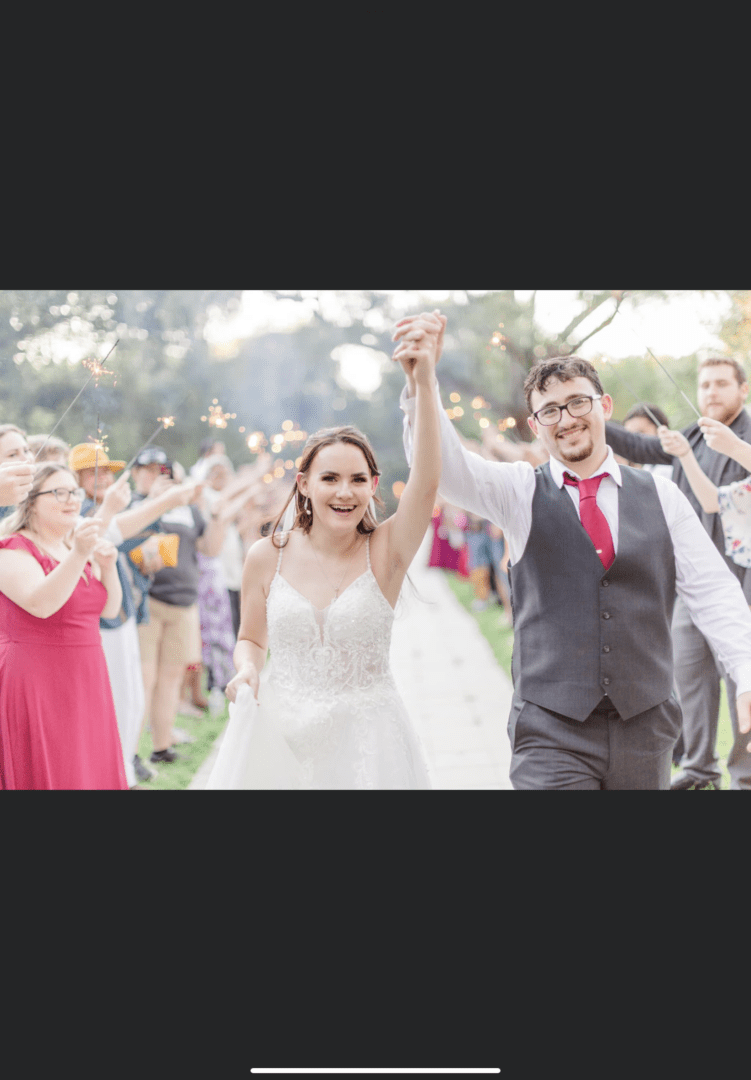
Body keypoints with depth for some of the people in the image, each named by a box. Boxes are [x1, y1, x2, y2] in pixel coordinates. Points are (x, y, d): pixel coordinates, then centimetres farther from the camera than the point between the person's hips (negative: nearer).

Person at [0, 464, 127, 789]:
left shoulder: (75, 546, 15)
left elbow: (109, 609, 14)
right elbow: (40, 604, -26)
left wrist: (107, 567, -4)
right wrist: (78, 556, -35)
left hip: (83, 684, 8)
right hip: (35, 687, -7)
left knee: (91, 773, 7)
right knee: (45, 777, -6)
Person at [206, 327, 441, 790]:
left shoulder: (386, 552, -5)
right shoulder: (268, 556, 0)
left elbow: (426, 482, -21)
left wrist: (424, 382, -30)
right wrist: (247, 669, -9)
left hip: (364, 739, -1)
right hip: (279, 736, 2)